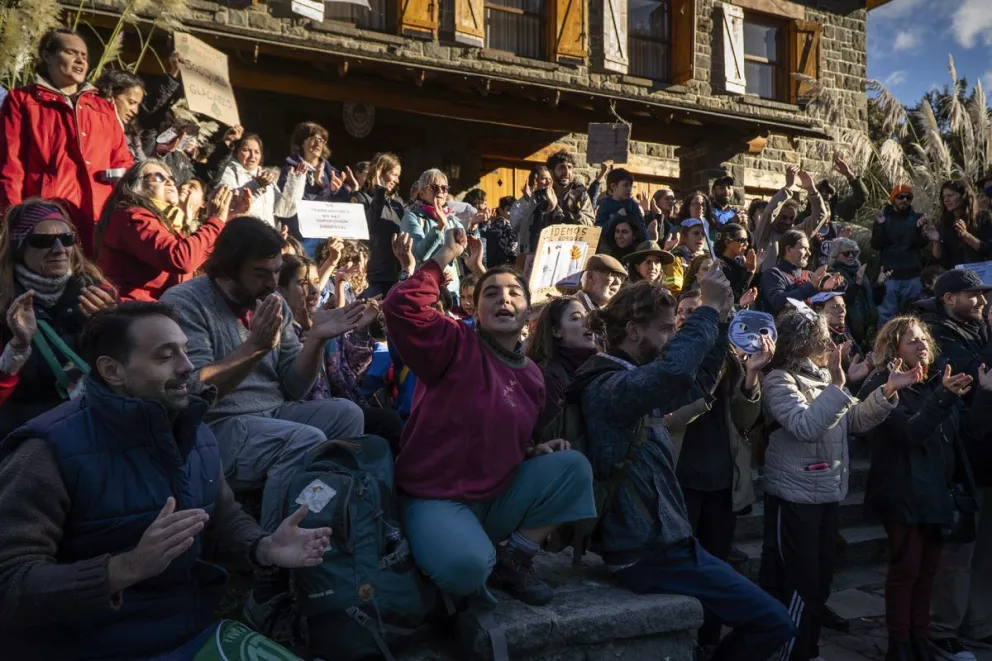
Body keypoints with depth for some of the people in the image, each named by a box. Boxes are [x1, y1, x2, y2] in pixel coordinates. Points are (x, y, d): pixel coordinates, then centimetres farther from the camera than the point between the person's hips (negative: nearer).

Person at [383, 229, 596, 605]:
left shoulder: (532, 376, 10)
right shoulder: (457, 346, -10)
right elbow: (401, 307, -28)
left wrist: (536, 452, 1)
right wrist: (446, 257, -19)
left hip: (496, 499, 7)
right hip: (436, 498, -6)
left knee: (573, 466, -9)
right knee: (466, 567, -35)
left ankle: (513, 560, 0)